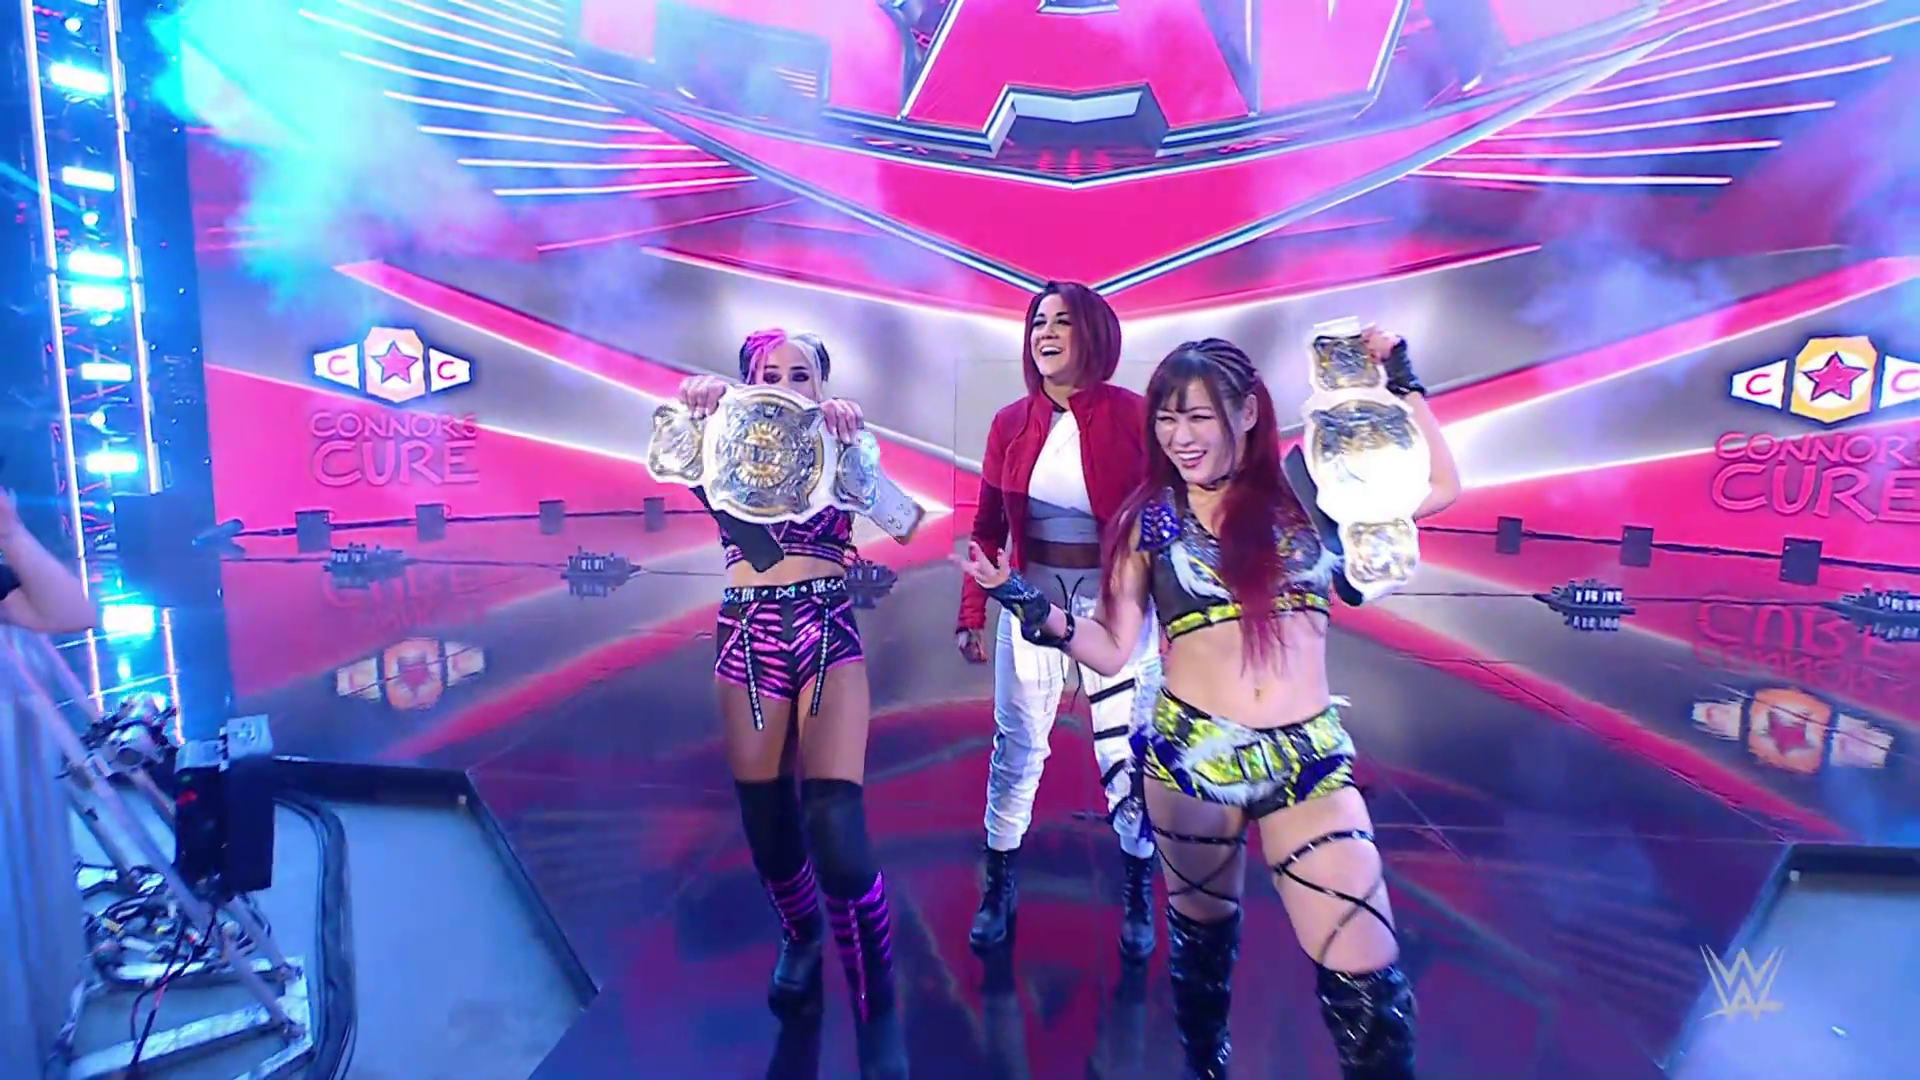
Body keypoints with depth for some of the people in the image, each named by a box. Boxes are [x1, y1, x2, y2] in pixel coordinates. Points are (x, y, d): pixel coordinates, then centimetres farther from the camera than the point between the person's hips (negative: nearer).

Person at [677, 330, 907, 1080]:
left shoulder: (837, 448, 5)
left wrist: (847, 437, -31)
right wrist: (699, 404, -34)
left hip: (827, 636, -2)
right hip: (748, 641, 2)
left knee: (837, 831, -12)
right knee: (767, 825, 10)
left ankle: (878, 1019, 5)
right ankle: (800, 938, 42)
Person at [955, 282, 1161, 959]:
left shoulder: (1132, 417, -6)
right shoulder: (1012, 423, 2)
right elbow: (988, 529, 6)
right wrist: (972, 612, 3)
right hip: (1031, 601, 3)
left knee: (1126, 755, 7)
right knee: (1016, 749, 11)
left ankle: (1138, 899, 29)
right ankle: (999, 888, 30)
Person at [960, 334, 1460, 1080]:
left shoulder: (1304, 491, 5)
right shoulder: (1150, 518, 3)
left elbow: (1441, 487, 10)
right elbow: (1113, 650, 1)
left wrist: (1399, 381, 7)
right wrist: (1031, 606, -12)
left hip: (1309, 759, 0)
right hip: (1188, 754, 0)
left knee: (1367, 977, -4)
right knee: (1201, 936, 18)